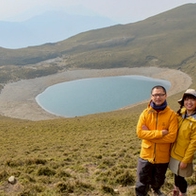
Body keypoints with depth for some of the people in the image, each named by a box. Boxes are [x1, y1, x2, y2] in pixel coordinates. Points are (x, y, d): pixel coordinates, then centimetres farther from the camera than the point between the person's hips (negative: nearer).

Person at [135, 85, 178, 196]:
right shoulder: (145, 113, -6)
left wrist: (150, 135, -19)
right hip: (146, 154, 0)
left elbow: (172, 137, -18)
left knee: (159, 180, 24)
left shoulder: (172, 115, -11)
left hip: (163, 156, 0)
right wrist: (159, 133, -23)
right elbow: (140, 132, -14)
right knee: (142, 182, 6)